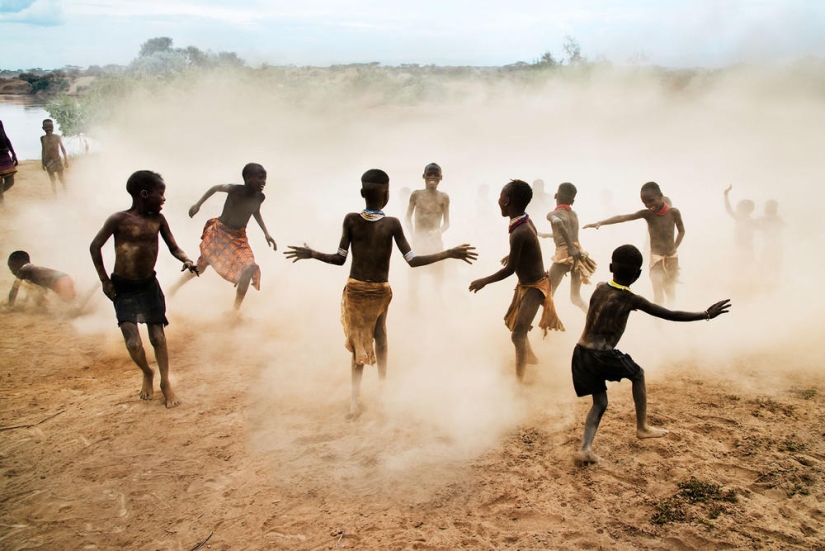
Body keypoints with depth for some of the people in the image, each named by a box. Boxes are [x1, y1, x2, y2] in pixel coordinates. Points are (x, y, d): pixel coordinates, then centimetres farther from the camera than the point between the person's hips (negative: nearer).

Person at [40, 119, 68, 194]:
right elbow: (43, 150, 11)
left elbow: (62, 148, 0)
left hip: (57, 159, -2)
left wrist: (66, 159, -3)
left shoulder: (57, 137, -1)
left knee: (61, 178, 1)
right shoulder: (43, 138, 6)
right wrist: (43, 162, 11)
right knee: (52, 179, 6)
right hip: (48, 161, 2)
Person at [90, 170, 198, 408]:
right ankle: (147, 373, 23)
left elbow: (173, 247, 1)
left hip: (149, 284, 4)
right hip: (123, 288, -3)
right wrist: (104, 280, -6)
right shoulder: (119, 219, -16)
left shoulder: (158, 219, -5)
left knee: (158, 337, 8)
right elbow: (95, 247, -6)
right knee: (133, 343, -7)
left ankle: (165, 383, 24)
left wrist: (187, 260, -20)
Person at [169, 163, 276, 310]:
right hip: (218, 232, -3)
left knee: (249, 268, -16)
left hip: (239, 237, 3)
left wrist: (266, 233, 6)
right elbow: (215, 188, -5)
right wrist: (198, 204, -5)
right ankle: (176, 286, 37)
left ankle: (236, 309, -2)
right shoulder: (234, 190, -25)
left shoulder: (259, 197, -12)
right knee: (200, 267, 9)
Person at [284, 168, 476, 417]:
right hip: (381, 291, 0)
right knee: (379, 332, 24)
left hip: (355, 289, 0)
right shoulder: (392, 223, -14)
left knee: (359, 341, 8)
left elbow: (339, 259, -7)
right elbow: (412, 260, -14)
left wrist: (312, 254, 8)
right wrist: (450, 253, -9)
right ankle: (382, 381, 34)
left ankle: (356, 397, 2)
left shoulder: (351, 219, -10)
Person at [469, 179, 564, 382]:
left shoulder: (519, 233, -31)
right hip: (525, 284, 10)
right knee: (511, 320, 27)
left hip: (533, 287, -10)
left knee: (518, 335, -13)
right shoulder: (526, 222, -4)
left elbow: (509, 270, -23)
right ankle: (530, 356, 49)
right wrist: (512, 255, 37)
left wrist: (484, 281, -10)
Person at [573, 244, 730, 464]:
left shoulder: (599, 288, 9)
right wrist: (706, 314, 5)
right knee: (638, 374, 23)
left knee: (600, 403, 16)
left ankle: (585, 448, -2)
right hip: (602, 355, -5)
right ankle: (642, 427, 31)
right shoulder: (632, 300, -5)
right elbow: (671, 315, -3)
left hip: (581, 353, 5)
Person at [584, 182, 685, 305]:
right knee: (658, 295, -5)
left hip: (672, 257, 1)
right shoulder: (646, 214, -8)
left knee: (671, 292, 15)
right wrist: (600, 223, -31)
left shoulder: (673, 212, -8)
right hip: (656, 258, -1)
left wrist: (675, 247, -4)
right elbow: (623, 217, -20)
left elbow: (681, 231, 7)